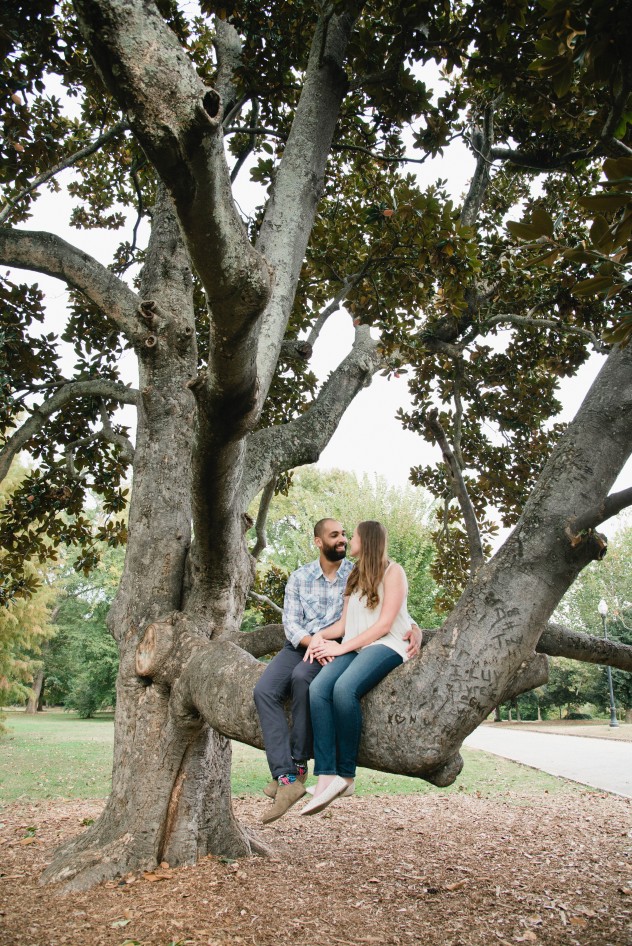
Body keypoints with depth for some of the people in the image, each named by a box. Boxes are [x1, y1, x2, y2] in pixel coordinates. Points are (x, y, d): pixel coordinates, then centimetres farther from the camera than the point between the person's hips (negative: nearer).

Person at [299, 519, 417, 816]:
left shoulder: (392, 571, 2)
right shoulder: (355, 576, 24)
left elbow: (383, 625, -7)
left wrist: (342, 647, -12)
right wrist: (321, 636, -2)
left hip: (385, 646, -6)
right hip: (354, 647, 6)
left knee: (344, 688, -34)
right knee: (318, 688, -25)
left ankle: (346, 775, -21)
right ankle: (327, 777, -31)